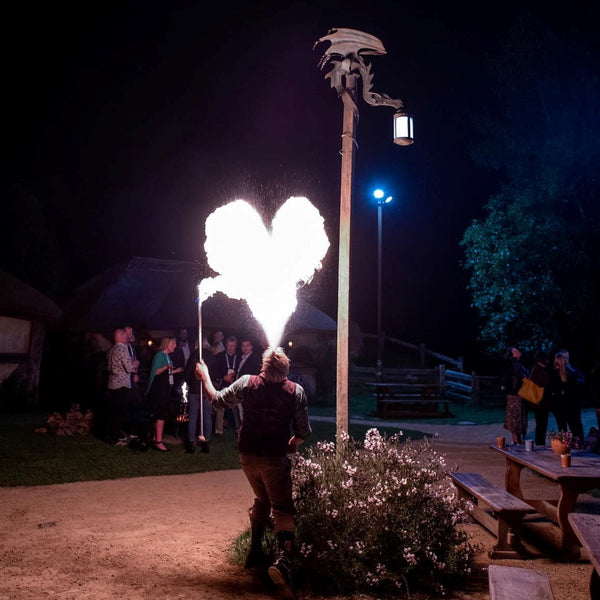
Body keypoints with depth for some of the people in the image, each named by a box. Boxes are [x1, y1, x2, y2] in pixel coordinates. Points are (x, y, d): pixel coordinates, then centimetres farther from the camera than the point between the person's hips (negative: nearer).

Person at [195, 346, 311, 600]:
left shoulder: (247, 383, -7)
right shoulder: (295, 391, -10)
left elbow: (217, 399, 7)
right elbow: (303, 431, -5)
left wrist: (205, 377, 23)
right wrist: (292, 444, 17)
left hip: (248, 455, 3)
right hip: (276, 458, -3)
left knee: (261, 500, 26)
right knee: (282, 509, -1)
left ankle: (255, 552, 30)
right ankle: (282, 560, -25)